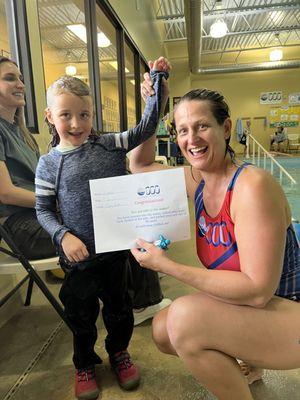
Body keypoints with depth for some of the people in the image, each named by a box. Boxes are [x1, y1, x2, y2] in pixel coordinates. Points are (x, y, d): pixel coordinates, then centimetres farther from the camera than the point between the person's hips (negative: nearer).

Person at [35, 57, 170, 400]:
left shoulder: (109, 145, -3)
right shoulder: (49, 163, -5)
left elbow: (146, 127, -3)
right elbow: (43, 209, -1)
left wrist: (158, 80, -6)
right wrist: (63, 236, -17)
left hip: (116, 248, 2)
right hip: (78, 255, -1)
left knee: (119, 306, 19)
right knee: (82, 314, 17)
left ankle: (118, 353, 47)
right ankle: (84, 365, 44)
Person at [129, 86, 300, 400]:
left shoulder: (252, 185, -26)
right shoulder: (197, 180, -3)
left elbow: (258, 290, -29)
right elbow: (140, 166, 12)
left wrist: (166, 265, -27)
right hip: (243, 303, 8)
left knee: (185, 317, -29)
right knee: (162, 333, 5)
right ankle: (245, 363, 25)